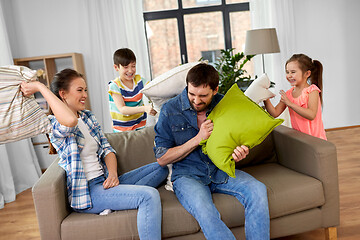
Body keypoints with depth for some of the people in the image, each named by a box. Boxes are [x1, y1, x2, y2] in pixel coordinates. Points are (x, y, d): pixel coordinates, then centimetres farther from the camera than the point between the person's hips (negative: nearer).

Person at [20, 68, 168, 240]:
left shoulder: (88, 117, 16)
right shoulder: (55, 125, -9)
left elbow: (106, 149, 11)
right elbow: (70, 121, -35)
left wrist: (113, 173, -8)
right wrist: (40, 87, -26)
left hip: (104, 181, 9)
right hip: (86, 191, -9)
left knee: (161, 168, 6)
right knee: (150, 195, -28)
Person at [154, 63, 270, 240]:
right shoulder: (170, 110, -7)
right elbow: (162, 158, -4)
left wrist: (238, 153, -13)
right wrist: (197, 139, -14)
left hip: (221, 170, 3)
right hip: (187, 175, -3)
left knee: (257, 190, -24)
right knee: (205, 211, -34)